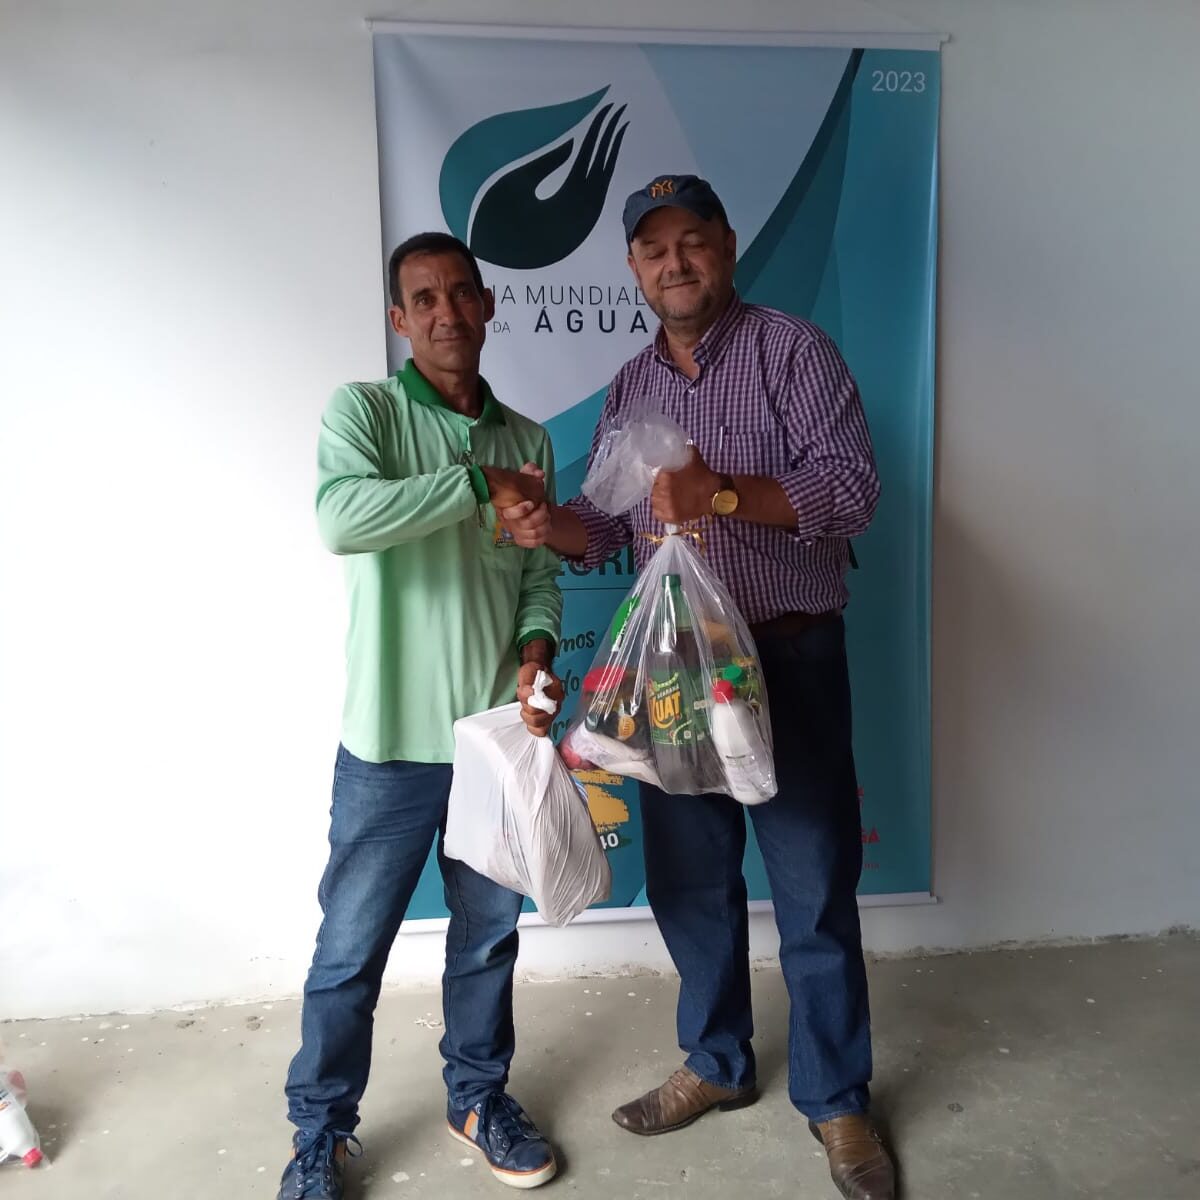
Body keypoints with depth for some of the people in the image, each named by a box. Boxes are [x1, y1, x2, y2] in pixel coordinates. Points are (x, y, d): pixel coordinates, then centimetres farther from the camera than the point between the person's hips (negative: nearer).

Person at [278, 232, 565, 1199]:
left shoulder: (527, 440, 9)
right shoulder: (363, 410, -4)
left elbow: (541, 573, 9)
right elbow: (342, 519, -25)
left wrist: (536, 651, -9)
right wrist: (480, 483, -21)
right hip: (393, 738, -3)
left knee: (489, 934, 18)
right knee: (351, 950, 10)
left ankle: (479, 1096, 42)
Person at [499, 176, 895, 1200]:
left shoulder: (791, 349, -4)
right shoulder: (629, 388, 12)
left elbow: (852, 487, -15)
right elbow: (615, 530, 12)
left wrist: (722, 494, -28)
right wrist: (556, 526, -9)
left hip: (789, 656, -5)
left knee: (814, 892, 5)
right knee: (689, 881, 15)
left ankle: (836, 1099, 29)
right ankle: (718, 1065, 38)